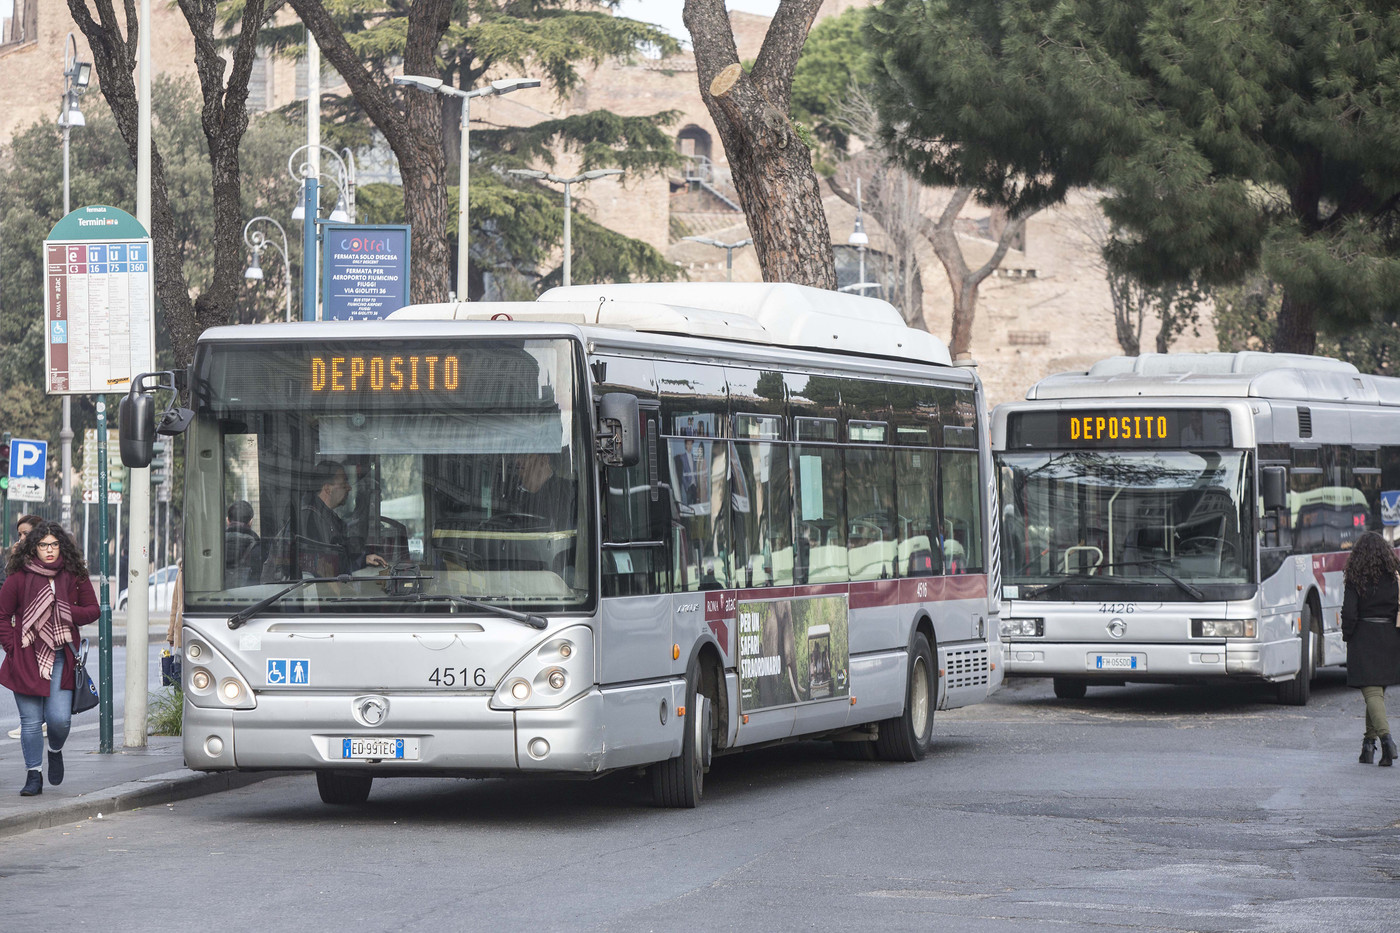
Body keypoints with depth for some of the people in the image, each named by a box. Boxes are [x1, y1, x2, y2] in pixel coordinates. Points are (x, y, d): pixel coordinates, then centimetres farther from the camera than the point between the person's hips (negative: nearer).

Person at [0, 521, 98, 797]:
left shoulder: (75, 576, 3)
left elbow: (92, 609, 10)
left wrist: (67, 613, -9)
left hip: (61, 658, 1)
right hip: (27, 658, -1)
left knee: (59, 718, -8)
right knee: (31, 720, 0)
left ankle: (56, 751, 26)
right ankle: (33, 775, 14)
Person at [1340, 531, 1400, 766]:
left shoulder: (1355, 579, -7)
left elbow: (1349, 612, -11)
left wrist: (1347, 635, 4)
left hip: (1364, 638, -4)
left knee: (1372, 691, -6)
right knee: (1378, 690, 15)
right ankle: (1369, 742, 17)